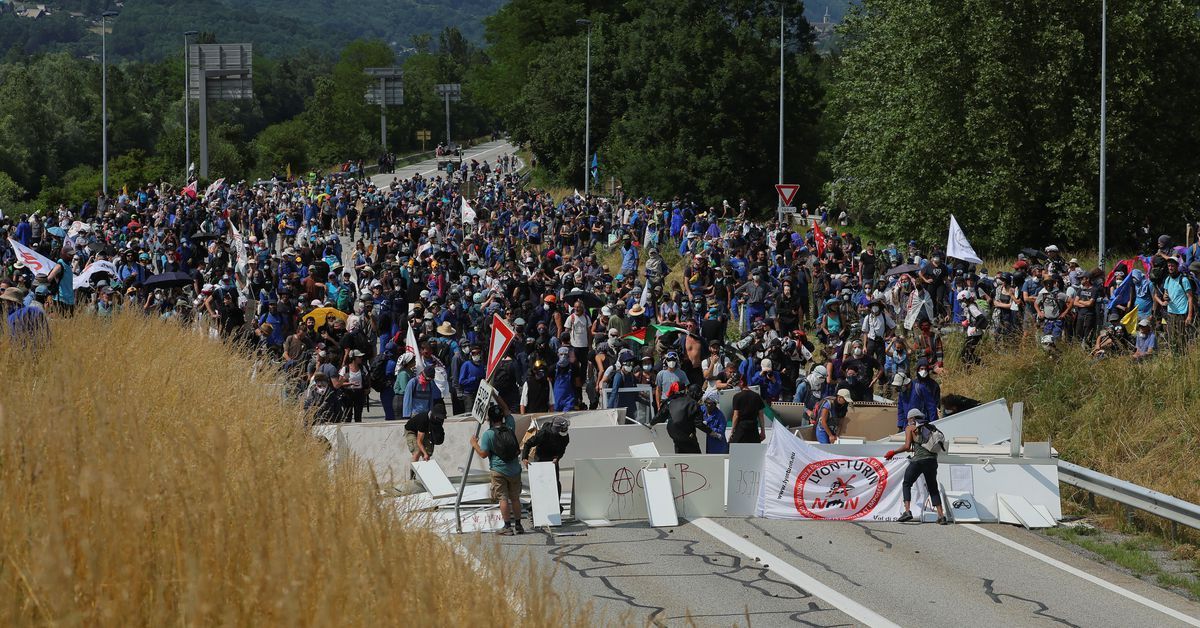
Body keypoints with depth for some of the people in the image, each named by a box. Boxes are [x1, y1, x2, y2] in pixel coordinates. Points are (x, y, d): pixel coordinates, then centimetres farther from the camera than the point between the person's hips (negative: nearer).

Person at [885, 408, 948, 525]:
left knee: (906, 485, 11)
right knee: (933, 489, 14)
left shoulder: (911, 428, 6)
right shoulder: (931, 428, 22)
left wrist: (893, 452, 8)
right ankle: (941, 516, 4)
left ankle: (907, 511, -6)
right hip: (932, 460, 5)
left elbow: (907, 446, -5)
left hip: (918, 460, -4)